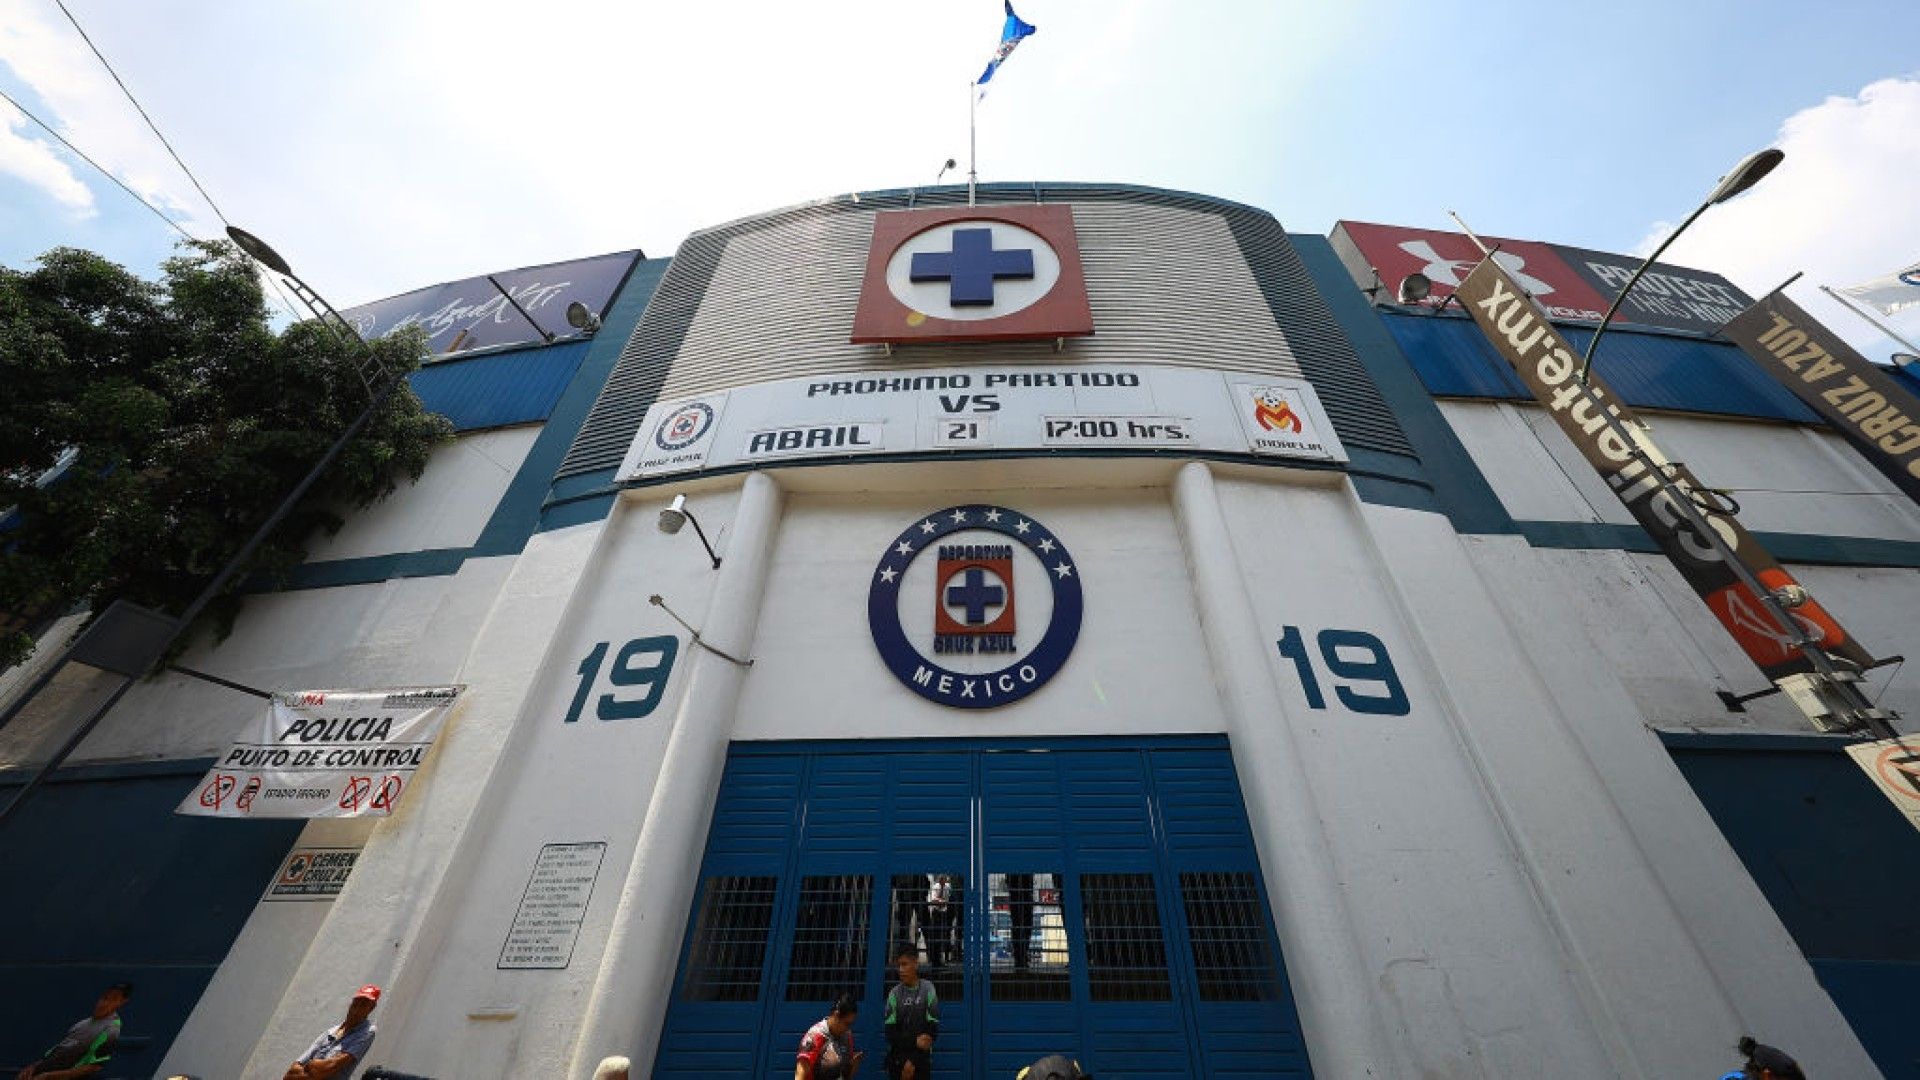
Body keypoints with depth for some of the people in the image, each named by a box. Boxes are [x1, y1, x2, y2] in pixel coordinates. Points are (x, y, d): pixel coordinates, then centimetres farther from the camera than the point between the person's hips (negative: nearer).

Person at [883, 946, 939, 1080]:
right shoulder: (894, 993, 0)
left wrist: (913, 1061, -8)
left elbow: (933, 1029, -5)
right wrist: (915, 1041, -15)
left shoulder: (928, 989, -5)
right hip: (897, 1060, 2)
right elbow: (891, 1033, -3)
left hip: (921, 1061, -2)